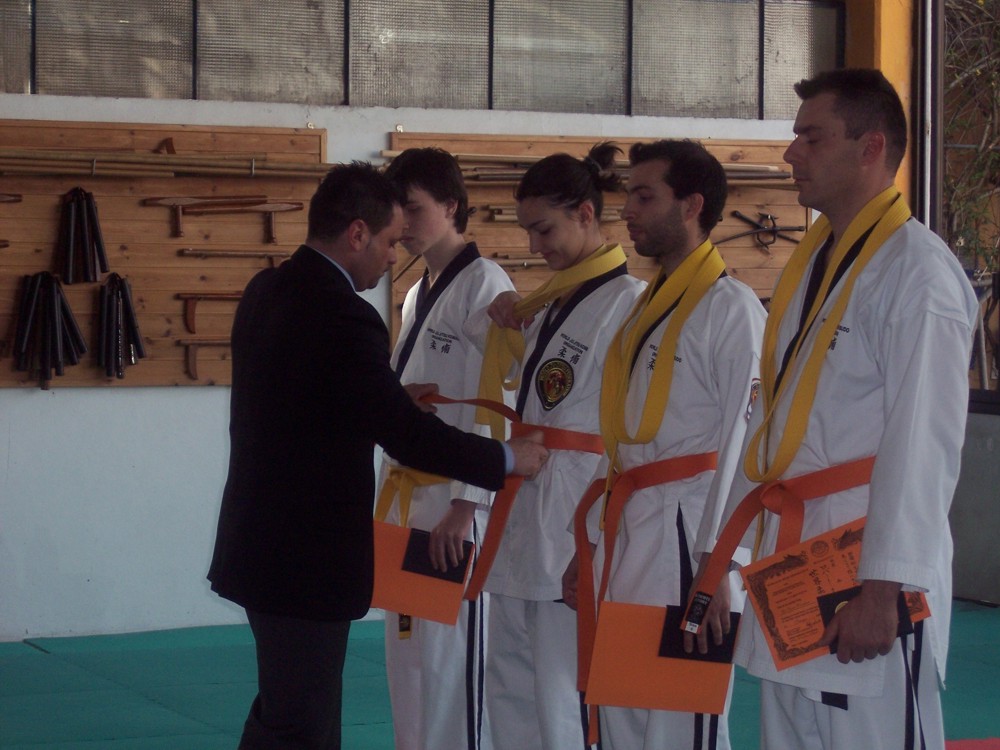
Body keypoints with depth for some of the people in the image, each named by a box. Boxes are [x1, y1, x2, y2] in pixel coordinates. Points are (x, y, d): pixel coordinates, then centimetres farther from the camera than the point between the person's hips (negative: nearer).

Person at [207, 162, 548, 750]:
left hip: (267, 540, 10)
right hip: (306, 553, -10)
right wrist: (509, 459, -9)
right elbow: (410, 438, -22)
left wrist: (394, 398, 9)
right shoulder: (340, 316, -23)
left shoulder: (270, 290, 5)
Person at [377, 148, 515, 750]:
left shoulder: (483, 284, -9)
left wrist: (466, 506, -19)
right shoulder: (419, 294, 16)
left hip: (456, 501, -9)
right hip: (408, 494, 9)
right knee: (409, 659, 12)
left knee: (453, 659, -9)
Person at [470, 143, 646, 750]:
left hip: (576, 523, -9)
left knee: (563, 699, -5)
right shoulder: (552, 301, 15)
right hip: (526, 517, 9)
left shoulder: (628, 302, -13)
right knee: (510, 688, 15)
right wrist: (503, 318, 7)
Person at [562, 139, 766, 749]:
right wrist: (592, 545, 19)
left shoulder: (731, 307, -9)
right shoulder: (647, 307, 18)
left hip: (685, 539, -9)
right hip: (627, 536, 9)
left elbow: (743, 443, -15)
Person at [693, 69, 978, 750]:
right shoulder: (814, 261, 15)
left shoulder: (916, 270, -14)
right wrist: (725, 540, 18)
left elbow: (923, 442, -19)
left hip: (868, 567, -9)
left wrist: (883, 589, -22)